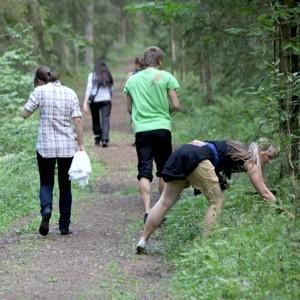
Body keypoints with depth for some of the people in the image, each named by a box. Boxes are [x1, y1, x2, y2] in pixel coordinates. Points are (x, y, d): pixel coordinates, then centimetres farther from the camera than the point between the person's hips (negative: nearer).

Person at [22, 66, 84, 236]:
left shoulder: (40, 91, -4)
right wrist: (81, 145, 1)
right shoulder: (70, 93, 4)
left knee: (46, 183, 10)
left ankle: (46, 209, -19)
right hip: (67, 146, 2)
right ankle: (64, 226, 14)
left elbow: (25, 114, -3)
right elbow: (78, 121, -1)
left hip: (45, 146, -2)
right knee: (65, 186, 12)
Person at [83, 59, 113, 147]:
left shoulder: (92, 75, -1)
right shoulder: (108, 76, 6)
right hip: (106, 100, 1)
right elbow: (111, 89, 11)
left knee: (95, 120, 14)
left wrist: (85, 102, -10)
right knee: (105, 119, -5)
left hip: (95, 100, -1)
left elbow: (89, 88, -7)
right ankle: (105, 139, -20)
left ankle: (97, 138, 20)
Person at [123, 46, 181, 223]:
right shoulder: (166, 77, -2)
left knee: (144, 172, -2)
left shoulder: (132, 80, 8)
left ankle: (148, 210, -15)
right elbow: (176, 105, -4)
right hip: (162, 128, -1)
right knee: (164, 171, 12)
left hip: (141, 129, 1)